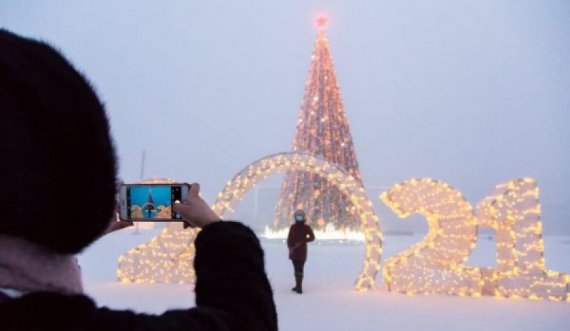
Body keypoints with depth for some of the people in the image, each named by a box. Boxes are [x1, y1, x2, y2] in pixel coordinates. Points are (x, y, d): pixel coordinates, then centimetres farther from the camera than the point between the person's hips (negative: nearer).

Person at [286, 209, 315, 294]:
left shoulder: (306, 228, -1)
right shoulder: (293, 227, 9)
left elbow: (312, 237, -7)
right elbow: (289, 238, 9)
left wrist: (301, 242, -15)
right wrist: (290, 247, -7)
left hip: (302, 251, -4)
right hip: (293, 251, 4)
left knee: (299, 269, -10)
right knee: (296, 269, 8)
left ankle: (299, 287, -9)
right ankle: (298, 286, 16)